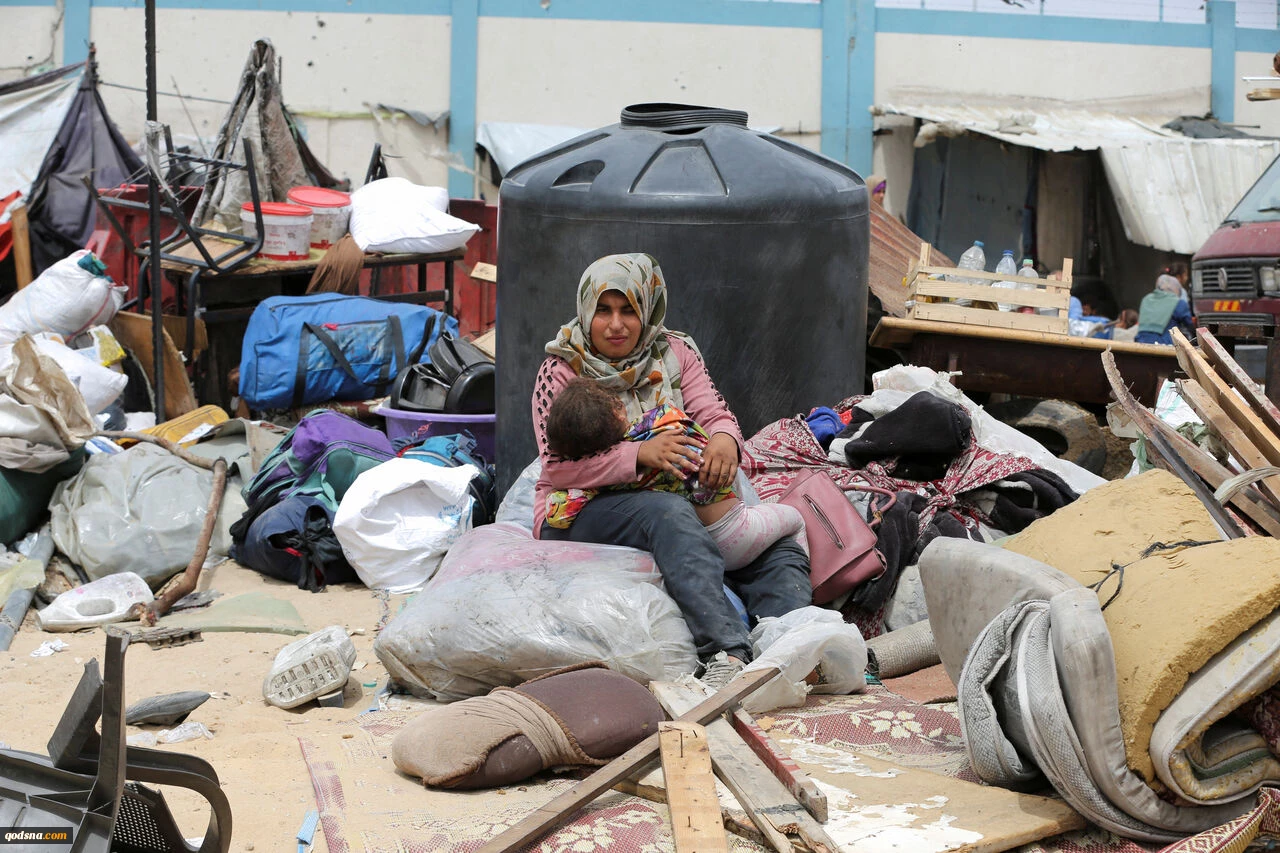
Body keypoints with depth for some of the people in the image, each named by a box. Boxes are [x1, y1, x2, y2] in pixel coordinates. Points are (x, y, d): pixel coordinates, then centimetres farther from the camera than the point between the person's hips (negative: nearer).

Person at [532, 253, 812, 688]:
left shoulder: (675, 353, 12)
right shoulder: (561, 370, -2)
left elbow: (715, 415, 2)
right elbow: (558, 466, -13)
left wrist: (724, 440, -25)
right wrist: (640, 454, -28)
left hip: (675, 503, 6)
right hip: (582, 513, -6)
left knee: (781, 555, -15)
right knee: (670, 513, -38)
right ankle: (726, 652, -56)